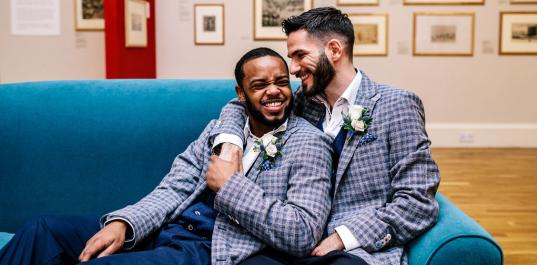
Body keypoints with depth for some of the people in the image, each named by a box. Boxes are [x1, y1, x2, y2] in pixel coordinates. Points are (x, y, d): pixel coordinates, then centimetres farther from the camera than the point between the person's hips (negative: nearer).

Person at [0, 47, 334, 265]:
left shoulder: (309, 143, -5)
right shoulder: (220, 127, 14)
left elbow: (303, 234, -16)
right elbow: (174, 189, 6)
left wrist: (231, 184, -14)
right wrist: (123, 223, -13)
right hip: (163, 231, 7)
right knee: (43, 230, -8)